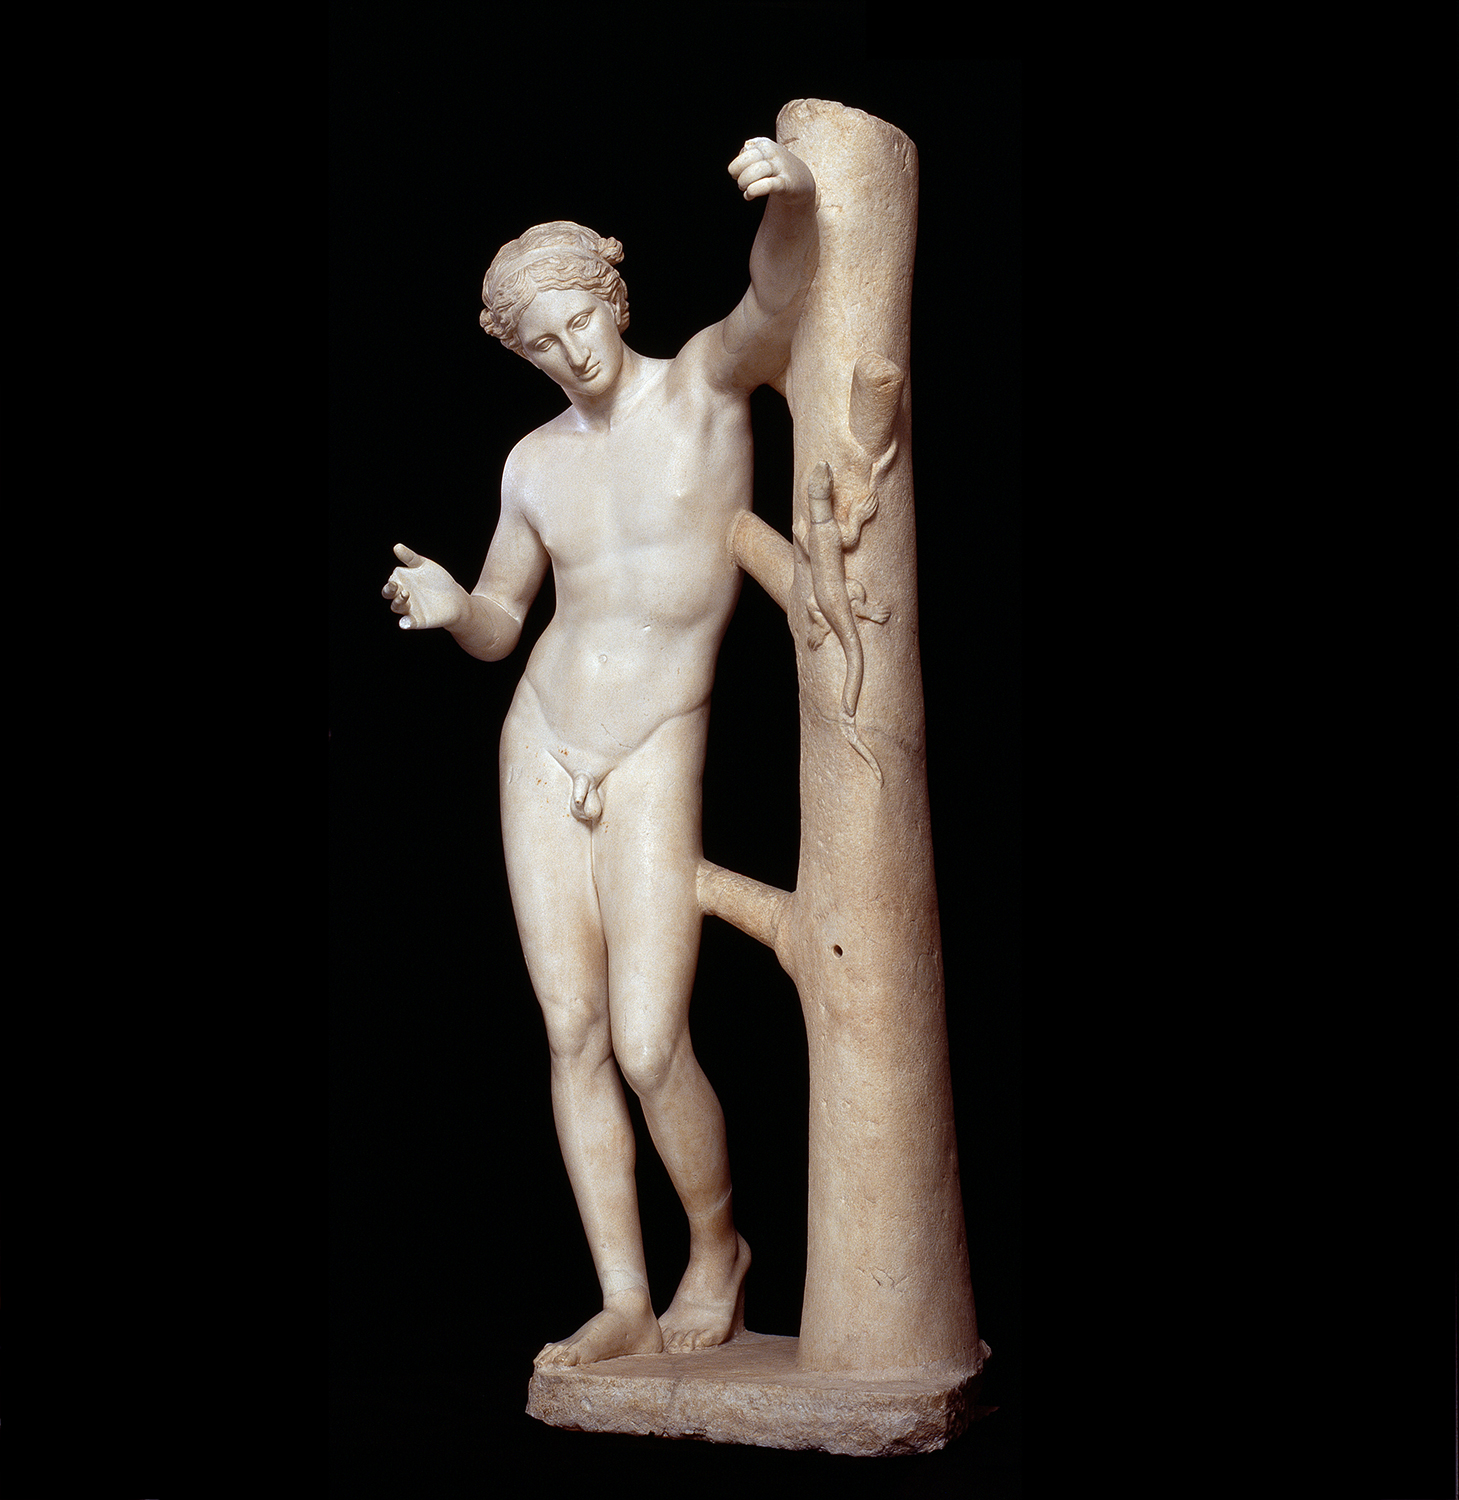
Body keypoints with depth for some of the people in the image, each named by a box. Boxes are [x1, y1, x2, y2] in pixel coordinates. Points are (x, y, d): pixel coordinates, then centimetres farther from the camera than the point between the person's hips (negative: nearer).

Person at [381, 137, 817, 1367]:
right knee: (573, 1034, 3)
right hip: (539, 747, 5)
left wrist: (793, 197, -48)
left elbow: (779, 292, -26)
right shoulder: (535, 463, 8)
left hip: (655, 763, -5)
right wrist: (450, 609, -7)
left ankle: (718, 1244, 16)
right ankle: (627, 1304, 12)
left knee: (650, 1045, -12)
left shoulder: (707, 384, -5)